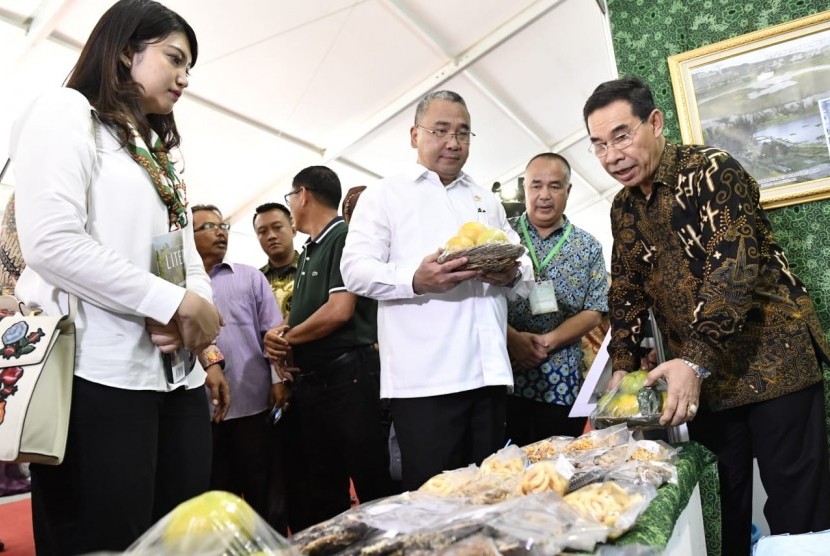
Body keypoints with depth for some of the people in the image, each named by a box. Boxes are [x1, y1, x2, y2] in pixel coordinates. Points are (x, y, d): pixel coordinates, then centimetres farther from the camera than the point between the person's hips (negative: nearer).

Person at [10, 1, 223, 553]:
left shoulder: (160, 155, 23)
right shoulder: (66, 113, 0)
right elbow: (52, 244, -16)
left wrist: (196, 310, -7)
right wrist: (174, 303, -12)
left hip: (177, 377, 8)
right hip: (99, 374, -7)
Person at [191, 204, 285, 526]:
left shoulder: (251, 277, 10)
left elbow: (273, 331, 4)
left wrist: (279, 378, -4)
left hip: (252, 400, 0)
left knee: (259, 485, 9)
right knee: (215, 488, 13)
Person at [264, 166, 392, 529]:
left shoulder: (344, 237, -9)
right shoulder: (308, 251, 17)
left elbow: (339, 311, -20)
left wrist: (287, 338, -7)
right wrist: (280, 338, -3)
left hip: (346, 374, -9)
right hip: (309, 379, 9)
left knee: (371, 483, 0)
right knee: (323, 487, 17)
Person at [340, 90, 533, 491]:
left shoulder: (487, 201, 23)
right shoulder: (384, 196, 7)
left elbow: (524, 267, 21)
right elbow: (355, 270, -4)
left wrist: (511, 275, -4)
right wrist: (415, 280, -22)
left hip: (489, 371, 5)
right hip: (424, 378, -4)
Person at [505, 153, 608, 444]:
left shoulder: (588, 247, 9)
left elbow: (593, 313, 3)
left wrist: (548, 342, -11)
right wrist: (512, 338, -15)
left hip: (561, 384, 2)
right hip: (502, 376, -1)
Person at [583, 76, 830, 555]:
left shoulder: (713, 171, -12)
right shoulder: (624, 208, 8)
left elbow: (733, 268, -22)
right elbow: (627, 290, 11)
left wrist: (695, 362, -29)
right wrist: (623, 366, 1)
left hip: (772, 361, -5)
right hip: (699, 373, 5)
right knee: (728, 498, 11)